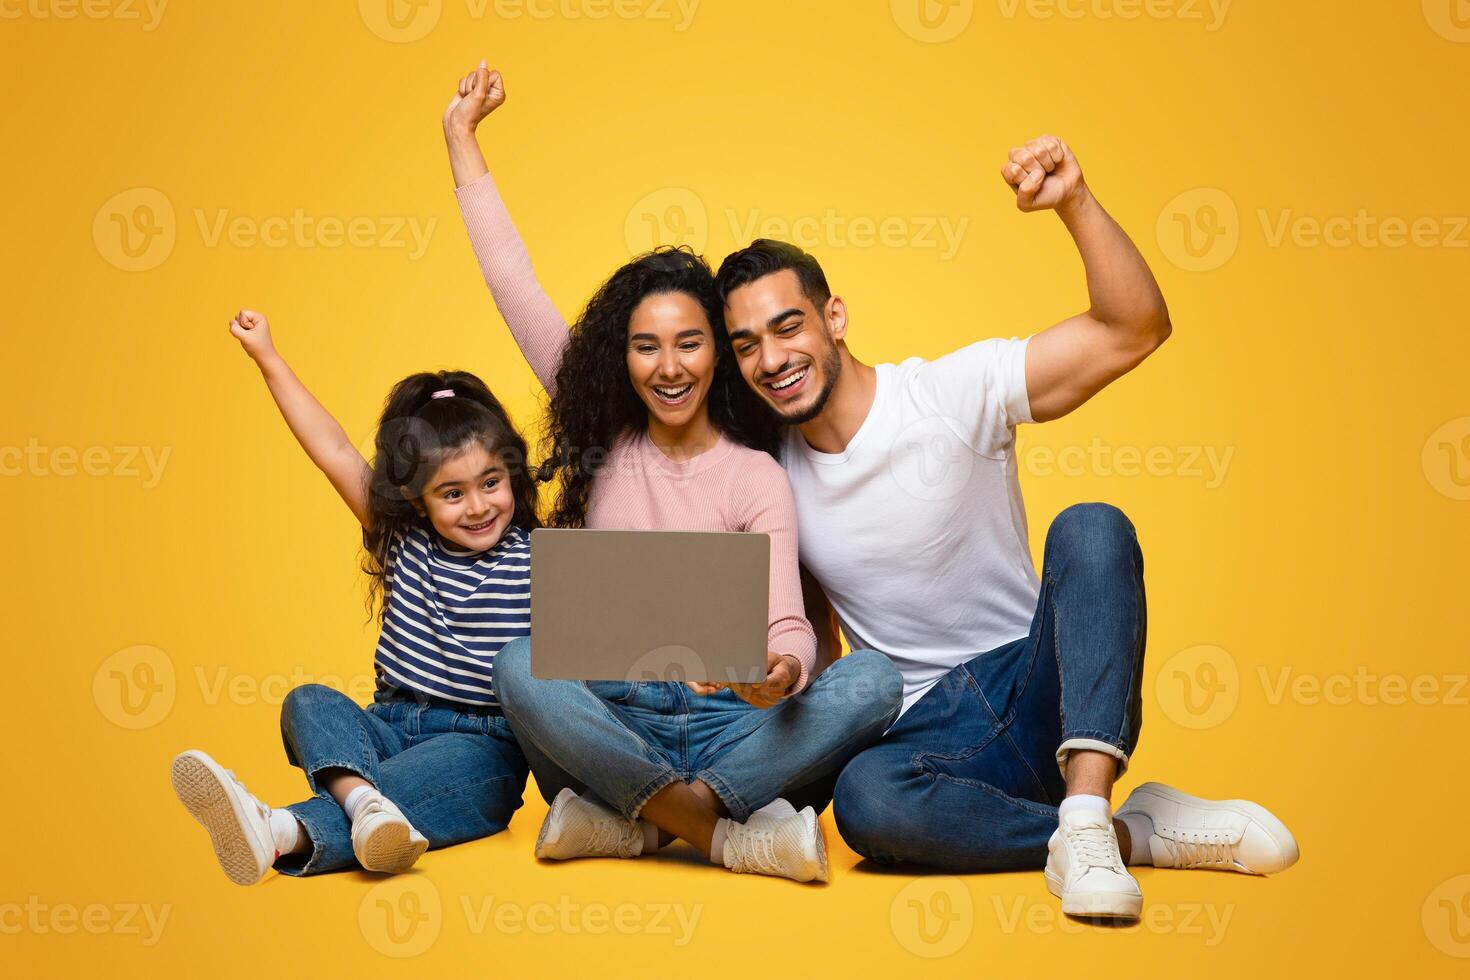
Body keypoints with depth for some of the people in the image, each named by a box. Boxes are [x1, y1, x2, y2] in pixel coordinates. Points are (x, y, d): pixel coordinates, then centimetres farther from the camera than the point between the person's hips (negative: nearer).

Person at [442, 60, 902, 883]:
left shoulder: (757, 475, 2)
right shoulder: (602, 440, 9)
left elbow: (786, 621, -10)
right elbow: (515, 286, 9)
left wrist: (783, 672, -35)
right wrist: (463, 138, 10)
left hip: (726, 723, -1)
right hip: (612, 718, 1)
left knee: (874, 680, -28)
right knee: (521, 663, -31)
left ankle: (628, 819, -30)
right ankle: (728, 832, -32)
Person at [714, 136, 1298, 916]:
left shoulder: (953, 392, -5)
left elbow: (1135, 330, -15)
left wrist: (1075, 203, -27)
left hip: (1038, 695, -1)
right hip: (926, 733, 2)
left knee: (1090, 528, -30)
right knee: (864, 799, -36)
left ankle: (1084, 810, -40)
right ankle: (1130, 833, -19)